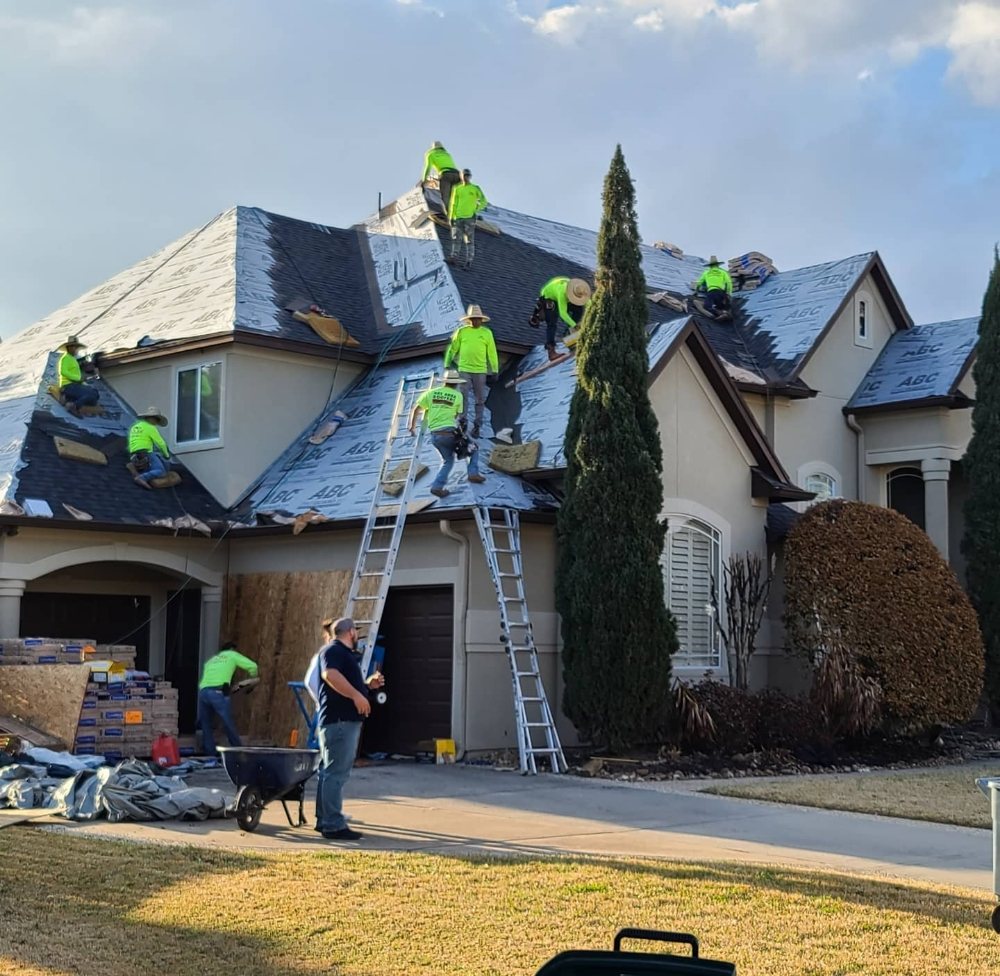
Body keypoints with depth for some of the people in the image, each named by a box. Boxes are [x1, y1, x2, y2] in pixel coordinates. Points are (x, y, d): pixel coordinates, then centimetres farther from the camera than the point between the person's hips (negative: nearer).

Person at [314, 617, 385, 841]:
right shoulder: (333, 650, -9)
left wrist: (369, 684, 17)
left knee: (330, 771, 15)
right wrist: (357, 695, -30)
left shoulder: (347, 654, 24)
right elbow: (331, 675, -27)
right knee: (336, 772, -11)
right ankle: (334, 825, -11)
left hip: (348, 719, 11)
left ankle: (324, 820, 22)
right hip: (338, 720, -11)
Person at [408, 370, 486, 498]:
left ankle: (438, 486, 7)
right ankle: (473, 473, 4)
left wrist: (412, 426, 19)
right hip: (450, 432, -3)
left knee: (448, 460, 21)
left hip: (434, 435, 3)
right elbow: (457, 415, 10)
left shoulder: (431, 392, 7)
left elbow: (415, 409, 7)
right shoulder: (458, 395, 3)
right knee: (473, 448, 20)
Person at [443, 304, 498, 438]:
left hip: (480, 370, 1)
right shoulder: (461, 331, 2)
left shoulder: (486, 333, 3)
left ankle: (477, 425, 14)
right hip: (464, 369, -1)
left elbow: (492, 353, 7)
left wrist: (494, 370, 6)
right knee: (464, 397, -9)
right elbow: (453, 349, 7)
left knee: (480, 399, 6)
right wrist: (447, 365, 5)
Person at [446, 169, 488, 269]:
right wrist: (450, 217, 6)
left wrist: (475, 209, -5)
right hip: (457, 217, 3)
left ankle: (468, 261, -7)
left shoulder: (475, 189, 6)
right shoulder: (456, 189, 15)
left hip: (469, 217, -3)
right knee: (456, 238, 1)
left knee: (469, 240, -5)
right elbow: (452, 203, 14)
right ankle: (454, 257, 3)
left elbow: (484, 202, 6)